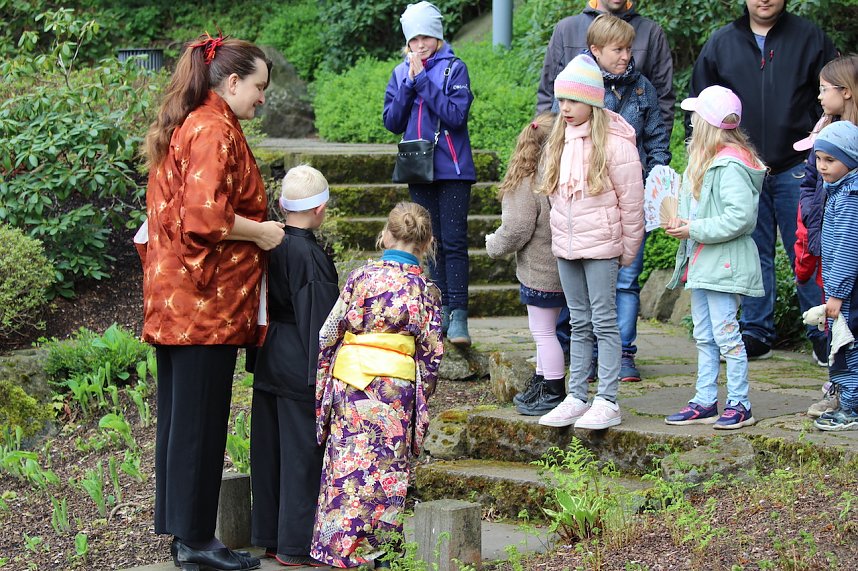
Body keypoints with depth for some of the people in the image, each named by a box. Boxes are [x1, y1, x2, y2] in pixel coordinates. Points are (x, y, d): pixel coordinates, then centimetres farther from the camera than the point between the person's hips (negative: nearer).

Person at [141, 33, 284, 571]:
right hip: (206, 303, -10)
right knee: (200, 419, -4)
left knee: (180, 415, 12)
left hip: (174, 300, 10)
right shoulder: (215, 130, -14)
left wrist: (255, 224, 17)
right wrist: (262, 232, -10)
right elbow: (206, 217, -24)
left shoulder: (184, 128, 17)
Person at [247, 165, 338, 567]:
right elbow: (318, 320, -18)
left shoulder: (269, 248, 5)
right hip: (299, 366, -8)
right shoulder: (310, 256, -18)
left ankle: (268, 536, 21)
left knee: (269, 450, 13)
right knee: (303, 451, -1)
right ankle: (296, 545, 3)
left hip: (267, 364, 8)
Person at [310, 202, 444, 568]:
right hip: (396, 392, -1)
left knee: (347, 463, 7)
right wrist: (422, 398, 15)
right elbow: (431, 355, 2)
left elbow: (327, 336, 3)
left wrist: (321, 385, 12)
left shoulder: (361, 277, 2)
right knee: (386, 468, 4)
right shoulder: (426, 290, 0)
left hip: (348, 382, 1)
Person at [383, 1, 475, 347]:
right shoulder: (401, 73, 9)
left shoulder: (454, 68, -3)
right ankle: (443, 310, 13)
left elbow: (456, 115, -16)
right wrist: (409, 84, -9)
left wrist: (423, 80, -17)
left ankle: (459, 315, -12)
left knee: (454, 241, -9)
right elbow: (392, 123, 3)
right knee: (433, 243, 8)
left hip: (452, 169, -4)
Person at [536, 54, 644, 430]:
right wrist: (561, 233, 14)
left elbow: (631, 200, -8)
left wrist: (628, 250, -4)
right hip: (565, 246, 7)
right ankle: (576, 398, 16)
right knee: (579, 324, 12)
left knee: (604, 322, -4)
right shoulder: (560, 140, 10)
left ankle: (607, 402, -1)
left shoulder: (613, 142, -11)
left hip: (600, 246, -7)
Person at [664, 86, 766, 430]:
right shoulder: (703, 160, 14)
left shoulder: (730, 165, -18)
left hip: (724, 262, -10)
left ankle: (739, 405, 0)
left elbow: (740, 216, -24)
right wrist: (682, 224, 4)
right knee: (703, 336, 13)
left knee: (725, 334, -7)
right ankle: (705, 403, 18)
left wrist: (694, 230, -20)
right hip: (701, 261, 10)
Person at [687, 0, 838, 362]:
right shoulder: (721, 44, 9)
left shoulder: (810, 39, 4)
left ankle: (822, 335, 6)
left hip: (796, 169, -2)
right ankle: (756, 333, 14)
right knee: (754, 254, 7)